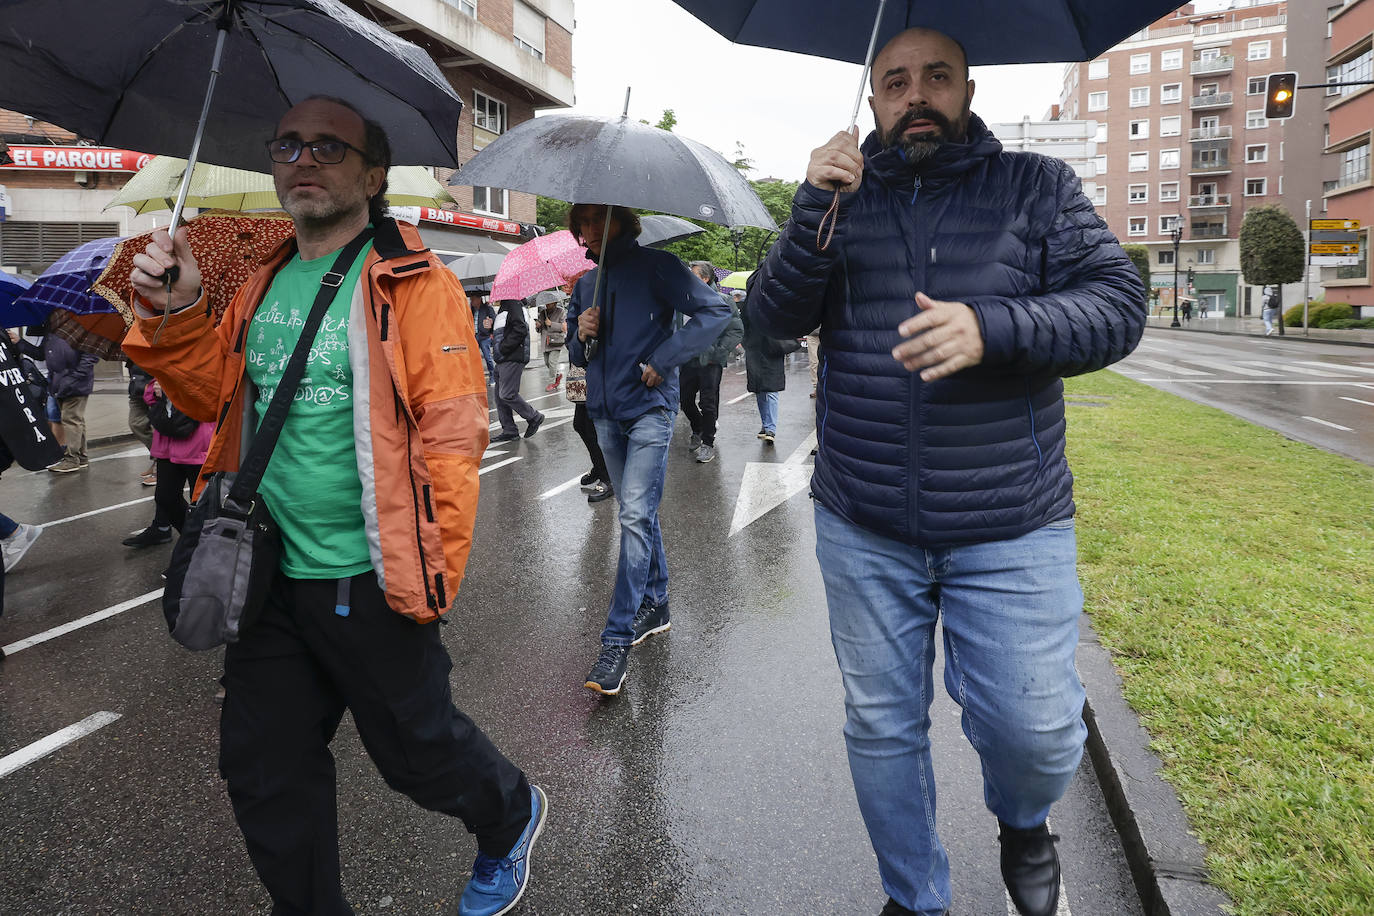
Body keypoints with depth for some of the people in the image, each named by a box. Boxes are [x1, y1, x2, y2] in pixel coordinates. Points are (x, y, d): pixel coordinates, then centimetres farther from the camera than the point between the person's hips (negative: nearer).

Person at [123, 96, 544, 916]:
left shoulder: (415, 285, -11)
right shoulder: (263, 286, 11)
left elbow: (452, 432, -16)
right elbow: (219, 395, 14)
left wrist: (428, 573, -20)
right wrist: (176, 315, -3)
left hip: (367, 580, -6)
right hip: (269, 574, 7)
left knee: (417, 747, 12)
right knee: (266, 771, 16)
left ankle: (512, 817, 44)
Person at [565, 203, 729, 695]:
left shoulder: (655, 266, -4)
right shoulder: (586, 283, 15)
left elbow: (715, 311, -11)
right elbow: (577, 355, 20)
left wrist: (662, 360, -15)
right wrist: (581, 337, -4)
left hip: (649, 409, -7)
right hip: (605, 413, 7)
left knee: (635, 516, -14)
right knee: (638, 513, 14)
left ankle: (617, 639, -13)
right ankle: (656, 604, 28)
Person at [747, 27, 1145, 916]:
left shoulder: (1036, 186, 3)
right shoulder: (844, 196, 7)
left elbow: (1119, 305, -6)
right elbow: (771, 318, -3)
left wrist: (991, 326, -24)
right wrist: (815, 208, -19)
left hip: (1010, 532, -1)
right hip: (863, 530, 2)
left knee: (1035, 730, 0)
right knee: (882, 728, 12)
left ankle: (1023, 824, 38)